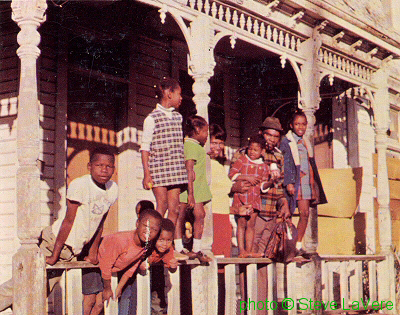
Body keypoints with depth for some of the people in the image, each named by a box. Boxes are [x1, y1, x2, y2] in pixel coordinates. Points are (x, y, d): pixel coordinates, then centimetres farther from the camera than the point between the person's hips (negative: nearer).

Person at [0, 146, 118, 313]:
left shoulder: (113, 189, 0)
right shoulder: (79, 185, -20)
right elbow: (69, 220, -19)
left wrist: (93, 250, 11)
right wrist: (54, 255, -16)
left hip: (74, 252, 6)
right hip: (53, 243, -6)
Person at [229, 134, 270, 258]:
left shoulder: (263, 166, 11)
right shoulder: (242, 160, 1)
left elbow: (263, 184, 11)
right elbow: (232, 173, -6)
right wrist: (246, 177, -15)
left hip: (255, 198, 3)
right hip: (241, 196, -3)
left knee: (251, 224, 6)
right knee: (242, 224, -2)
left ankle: (249, 251, 10)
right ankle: (241, 250, 1)